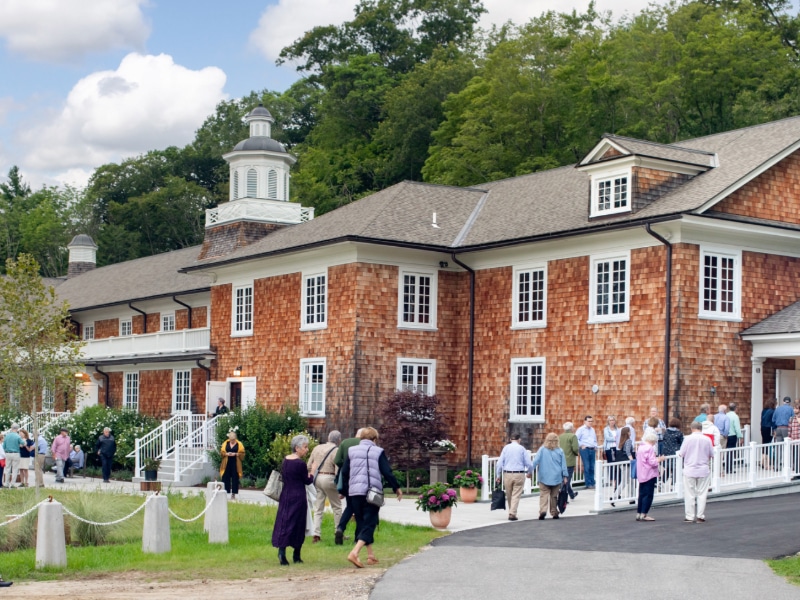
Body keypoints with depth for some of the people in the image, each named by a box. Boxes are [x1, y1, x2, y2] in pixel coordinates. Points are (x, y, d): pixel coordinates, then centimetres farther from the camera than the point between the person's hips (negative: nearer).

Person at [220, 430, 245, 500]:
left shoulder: (239, 444, 2)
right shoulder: (225, 443, 7)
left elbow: (242, 454, -1)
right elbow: (221, 452, 6)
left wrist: (236, 454, -17)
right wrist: (226, 454, -13)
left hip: (235, 464, -1)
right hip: (227, 463, 1)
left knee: (235, 479, -1)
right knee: (225, 478, -3)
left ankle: (233, 494, 5)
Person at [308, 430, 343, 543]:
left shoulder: (317, 448, 11)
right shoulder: (336, 451, -7)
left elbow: (309, 466, 12)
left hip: (316, 478, 5)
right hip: (329, 478, -5)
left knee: (318, 509, 8)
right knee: (337, 507, 10)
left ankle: (316, 535, 0)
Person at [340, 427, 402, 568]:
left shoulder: (352, 451, 9)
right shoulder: (378, 452, 0)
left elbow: (344, 472, 8)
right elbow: (387, 472, -3)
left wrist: (345, 491, 18)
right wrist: (397, 488, 9)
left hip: (355, 492, 4)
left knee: (361, 523, 14)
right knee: (369, 523, -3)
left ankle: (371, 555, 17)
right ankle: (355, 552, -22)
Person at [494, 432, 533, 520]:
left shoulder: (506, 448, 5)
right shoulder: (522, 449, 1)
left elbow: (499, 463, 1)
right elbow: (529, 464, 0)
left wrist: (498, 475, 6)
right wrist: (528, 471, 20)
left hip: (507, 474, 2)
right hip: (519, 474, -2)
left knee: (509, 495, 14)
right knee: (516, 495, -1)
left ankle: (511, 512, 24)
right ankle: (512, 513, -11)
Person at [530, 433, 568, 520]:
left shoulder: (542, 449, -3)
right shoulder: (560, 451, 0)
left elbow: (535, 461, -5)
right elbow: (563, 465, 2)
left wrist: (530, 471, 2)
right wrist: (565, 476, 7)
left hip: (544, 478, -1)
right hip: (556, 478, 1)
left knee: (544, 494, -3)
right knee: (554, 496, 12)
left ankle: (543, 510, -23)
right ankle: (554, 512, 15)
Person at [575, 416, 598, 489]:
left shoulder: (592, 429, 17)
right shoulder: (581, 429, -2)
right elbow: (576, 439, -8)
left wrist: (595, 447, 14)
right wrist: (581, 445, -9)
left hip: (592, 449, 6)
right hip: (585, 449, -6)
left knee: (592, 467, 5)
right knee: (587, 467, -8)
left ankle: (592, 483, 11)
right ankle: (588, 484, -5)